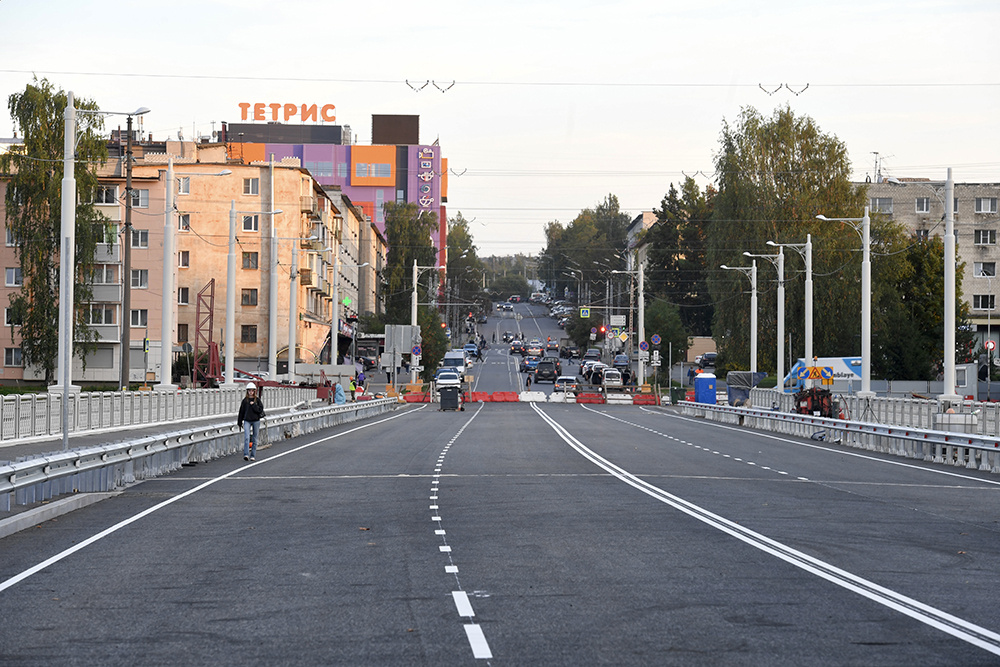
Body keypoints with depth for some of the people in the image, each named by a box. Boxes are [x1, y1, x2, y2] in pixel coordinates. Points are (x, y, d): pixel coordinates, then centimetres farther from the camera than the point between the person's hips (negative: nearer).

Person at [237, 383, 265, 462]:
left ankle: (253, 455, 11)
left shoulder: (257, 400, 2)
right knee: (246, 437, -16)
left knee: (254, 439, 4)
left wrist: (253, 405, -15)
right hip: (247, 421, 0)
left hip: (256, 421, 0)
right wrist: (239, 422, 10)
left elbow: (260, 410, -5)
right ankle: (246, 454, -23)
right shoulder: (245, 400, 4)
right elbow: (241, 411, 8)